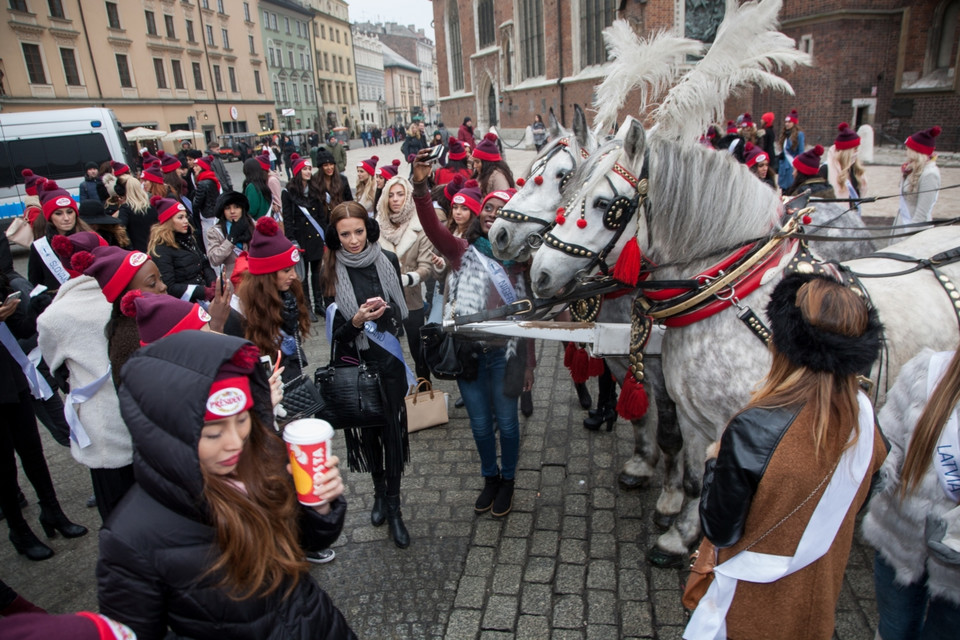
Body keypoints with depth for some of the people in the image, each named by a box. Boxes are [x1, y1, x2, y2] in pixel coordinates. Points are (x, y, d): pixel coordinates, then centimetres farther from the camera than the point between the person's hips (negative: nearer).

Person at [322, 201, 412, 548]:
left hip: (389, 361, 0)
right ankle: (379, 491, 36)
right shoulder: (331, 273, -8)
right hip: (354, 364, 0)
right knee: (366, 428, 12)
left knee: (392, 429, 2)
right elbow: (336, 331, -9)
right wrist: (357, 321, -26)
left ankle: (393, 505, 17)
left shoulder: (388, 261, -4)